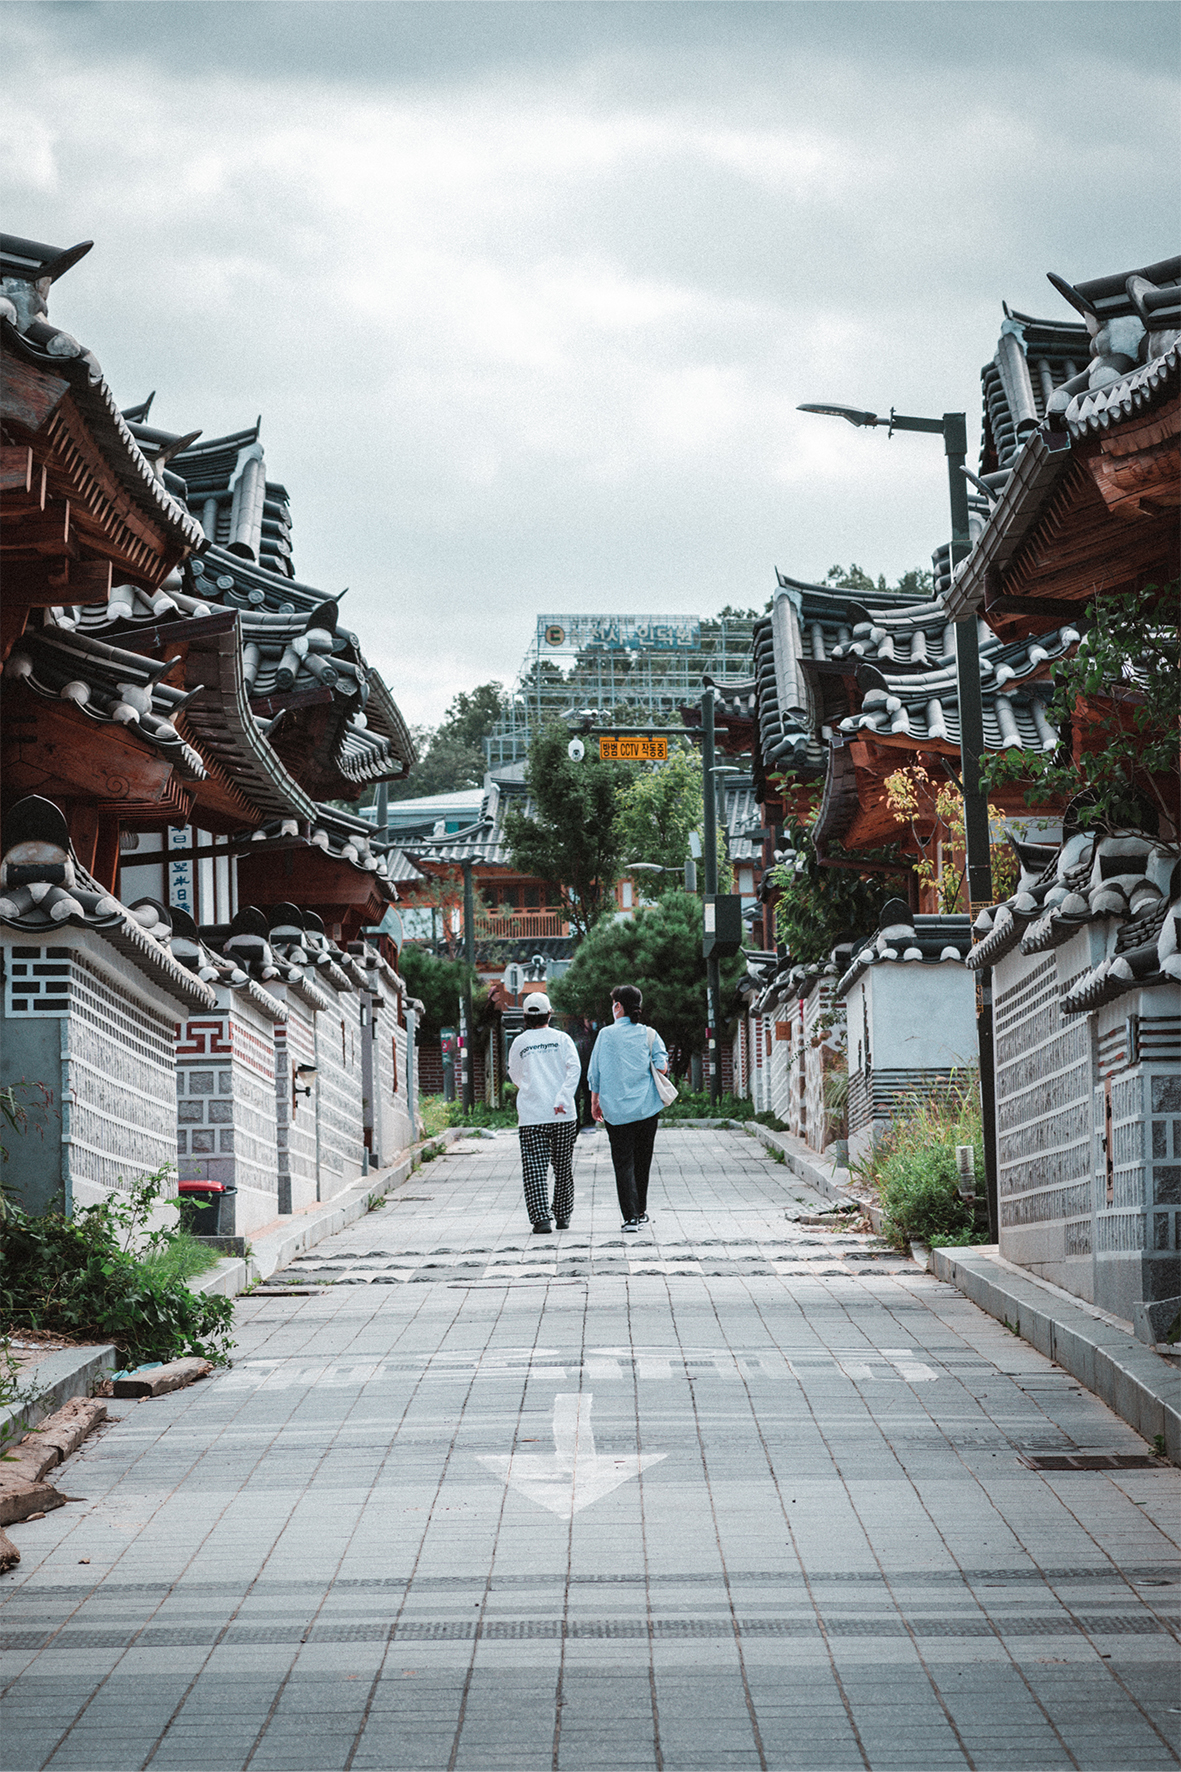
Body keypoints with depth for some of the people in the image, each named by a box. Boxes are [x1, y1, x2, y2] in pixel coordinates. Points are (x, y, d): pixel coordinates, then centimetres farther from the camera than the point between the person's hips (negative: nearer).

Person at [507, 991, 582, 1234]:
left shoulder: (518, 1043, 5)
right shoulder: (561, 1039, 4)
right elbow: (574, 1068, -10)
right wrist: (563, 1098, -15)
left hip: (530, 1116, -1)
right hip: (562, 1115, 1)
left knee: (535, 1169, -3)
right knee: (563, 1167, 13)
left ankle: (541, 1218, -16)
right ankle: (563, 1216, 20)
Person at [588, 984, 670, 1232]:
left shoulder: (606, 1035, -2)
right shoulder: (649, 1034, 1)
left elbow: (595, 1074, 0)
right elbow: (662, 1066, -6)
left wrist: (595, 1101, 12)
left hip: (616, 1109, -2)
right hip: (646, 1108, 2)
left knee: (623, 1163, 0)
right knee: (642, 1160, 16)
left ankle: (631, 1216, -10)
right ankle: (641, 1212, 25)